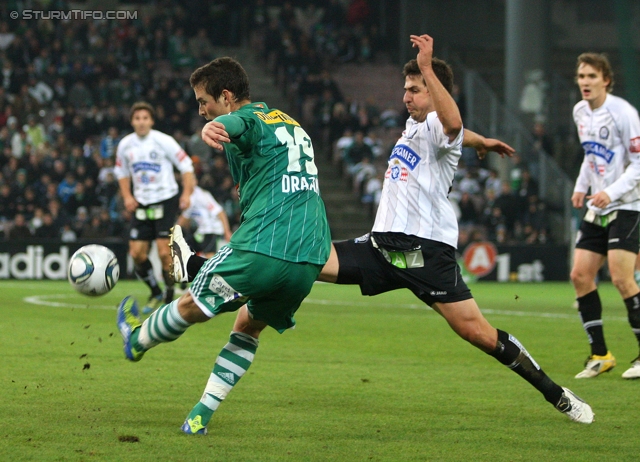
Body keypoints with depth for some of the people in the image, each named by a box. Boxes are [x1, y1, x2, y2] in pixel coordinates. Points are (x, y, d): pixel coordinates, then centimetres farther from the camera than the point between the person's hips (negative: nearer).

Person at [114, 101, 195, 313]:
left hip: (166, 200, -5)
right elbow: (122, 172, 19)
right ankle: (155, 293, 20)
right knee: (136, 253, -2)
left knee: (164, 252, -13)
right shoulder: (125, 145, 3)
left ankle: (170, 297, 3)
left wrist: (187, 193, -14)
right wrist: (127, 196, 5)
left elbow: (186, 165, -4)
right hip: (142, 204, 5)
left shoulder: (163, 141, -10)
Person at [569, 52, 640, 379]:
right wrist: (581, 187, 13)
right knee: (580, 275, 0)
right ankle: (599, 354, 8)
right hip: (597, 207, 8)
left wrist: (612, 192, -25)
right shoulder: (580, 112, 9)